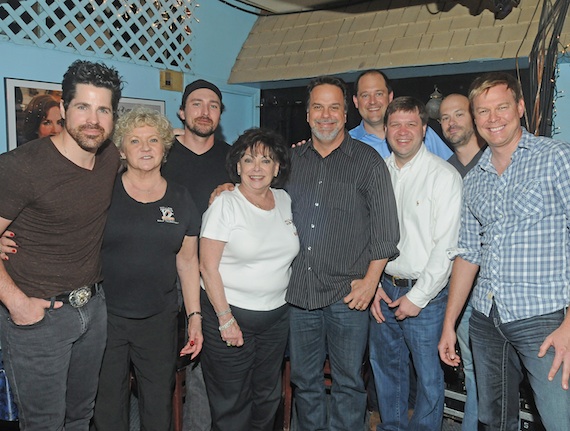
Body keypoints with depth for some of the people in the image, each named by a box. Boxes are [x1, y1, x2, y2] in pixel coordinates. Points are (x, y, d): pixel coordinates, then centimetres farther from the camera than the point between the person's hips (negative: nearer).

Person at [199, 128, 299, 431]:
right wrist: (226, 320, -15)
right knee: (231, 405, 7)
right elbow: (208, 267, -13)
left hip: (277, 315, 5)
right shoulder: (225, 205, -11)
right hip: (231, 315, -5)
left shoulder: (285, 201, 5)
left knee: (268, 397, 18)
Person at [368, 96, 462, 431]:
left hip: (426, 294, -5)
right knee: (386, 366, 19)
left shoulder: (444, 175, -11)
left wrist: (418, 297, -14)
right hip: (384, 290, 6)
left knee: (429, 375, 8)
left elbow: (446, 244, -15)